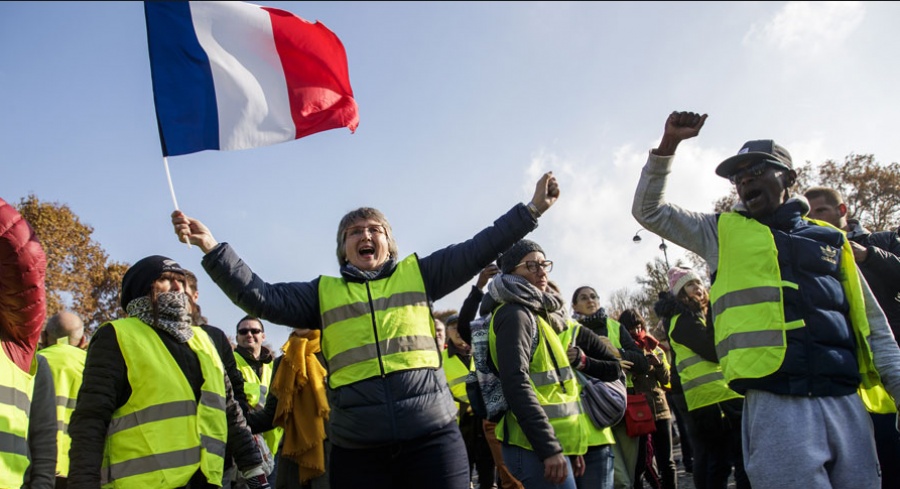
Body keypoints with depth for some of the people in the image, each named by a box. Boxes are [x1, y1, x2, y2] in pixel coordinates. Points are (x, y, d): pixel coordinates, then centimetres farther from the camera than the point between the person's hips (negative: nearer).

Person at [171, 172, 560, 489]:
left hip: (432, 438, -1)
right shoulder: (323, 293, 14)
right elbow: (260, 298, 7)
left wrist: (532, 209, 5)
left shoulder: (419, 275, 12)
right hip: (356, 449, 1)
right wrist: (212, 249, -2)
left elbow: (478, 251, 8)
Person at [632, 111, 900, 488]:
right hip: (775, 404, -3)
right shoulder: (722, 233, 14)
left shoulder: (832, 241, 17)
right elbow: (649, 211, 12)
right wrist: (668, 145, 3)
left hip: (848, 404, 3)